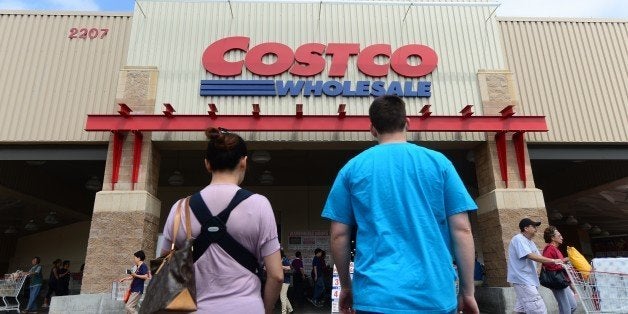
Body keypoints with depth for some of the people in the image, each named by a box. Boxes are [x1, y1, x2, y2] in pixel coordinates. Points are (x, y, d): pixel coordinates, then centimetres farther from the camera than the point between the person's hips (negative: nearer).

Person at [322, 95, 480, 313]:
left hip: (377, 296, 0)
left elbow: (339, 235, 2)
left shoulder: (353, 168, 2)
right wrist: (467, 291, 7)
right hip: (435, 295, 1)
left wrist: (346, 286, 14)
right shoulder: (438, 162, 2)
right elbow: (461, 229, -1)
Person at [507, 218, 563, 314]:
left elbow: (539, 257, 14)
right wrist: (553, 261, -17)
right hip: (523, 280, -10)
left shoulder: (530, 242, 19)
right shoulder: (518, 239, -12)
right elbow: (531, 256, -21)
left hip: (527, 280, 10)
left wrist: (557, 262, 2)